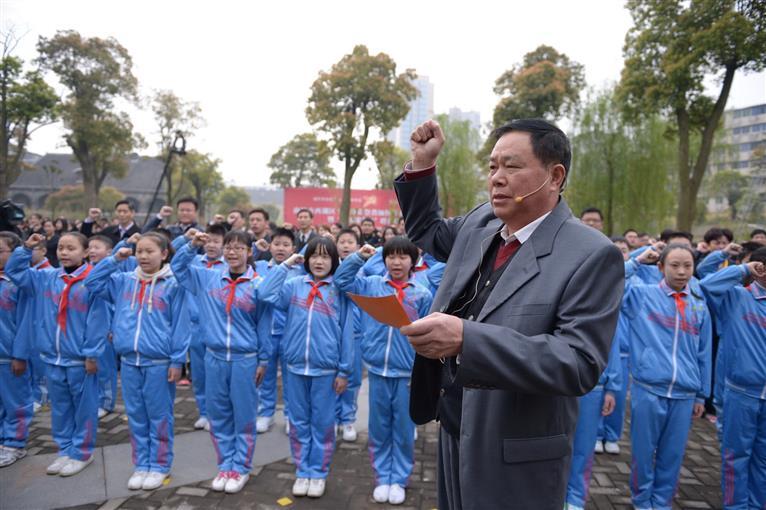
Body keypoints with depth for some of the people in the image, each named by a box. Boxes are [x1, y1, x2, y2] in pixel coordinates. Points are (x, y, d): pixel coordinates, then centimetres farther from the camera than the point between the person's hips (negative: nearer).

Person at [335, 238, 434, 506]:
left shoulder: (423, 295, -3)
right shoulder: (372, 285, 1)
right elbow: (341, 280, 6)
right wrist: (359, 257, -5)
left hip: (408, 373, -1)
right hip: (377, 369, 1)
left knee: (404, 431, 12)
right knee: (379, 429, 14)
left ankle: (399, 479, 29)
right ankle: (382, 478, 31)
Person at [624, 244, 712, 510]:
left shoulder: (700, 306, 8)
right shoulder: (642, 295, 0)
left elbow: (704, 355, 12)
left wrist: (702, 395, 13)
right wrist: (636, 261, -5)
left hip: (684, 395, 3)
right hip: (647, 390, -3)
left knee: (673, 454, 13)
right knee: (643, 452, 9)